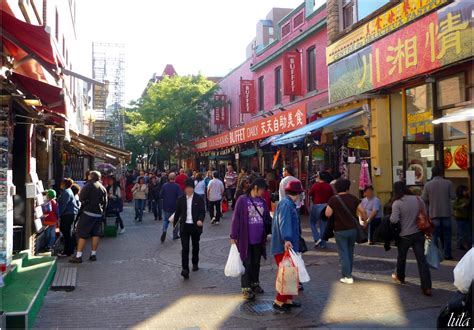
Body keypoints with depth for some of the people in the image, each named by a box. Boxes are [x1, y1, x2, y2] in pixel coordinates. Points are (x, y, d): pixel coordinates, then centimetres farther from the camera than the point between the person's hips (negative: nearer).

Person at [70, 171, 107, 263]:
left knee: (82, 234, -3)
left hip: (88, 212, -6)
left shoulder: (90, 185, -5)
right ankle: (93, 254, 12)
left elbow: (82, 197, -12)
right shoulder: (103, 188, 14)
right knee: (96, 234, 9)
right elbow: (105, 203, 16)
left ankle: (78, 256, -5)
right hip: (99, 214, 6)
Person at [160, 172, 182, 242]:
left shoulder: (164, 185, -6)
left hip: (166, 206, 2)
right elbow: (180, 196, -18)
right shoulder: (177, 186, -14)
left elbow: (160, 195, -1)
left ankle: (164, 230, -13)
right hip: (175, 207, -2)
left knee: (165, 220, 13)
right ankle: (175, 235, 20)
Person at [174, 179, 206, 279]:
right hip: (184, 226, 0)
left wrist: (200, 220, -24)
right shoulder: (181, 199, 2)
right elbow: (178, 212, 10)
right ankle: (185, 269, -10)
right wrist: (175, 223, 15)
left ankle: (195, 263, 37)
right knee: (185, 248, -8)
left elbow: (203, 211, -6)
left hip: (195, 226, 0)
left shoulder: (199, 199, -4)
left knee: (195, 246, 16)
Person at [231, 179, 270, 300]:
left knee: (256, 263, 16)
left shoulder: (262, 201, 6)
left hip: (259, 238, 5)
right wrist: (233, 236, -10)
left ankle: (255, 283, 32)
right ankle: (246, 288, 11)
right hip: (246, 238, -5)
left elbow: (267, 217, 12)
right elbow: (236, 218, -9)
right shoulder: (242, 200, -9)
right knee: (247, 264, 2)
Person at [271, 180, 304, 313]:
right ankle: (279, 302, 1)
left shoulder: (288, 204, 18)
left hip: (289, 246, 10)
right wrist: (286, 239, -43)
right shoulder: (286, 204, -15)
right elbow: (284, 222, -31)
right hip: (284, 247, -10)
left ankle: (288, 300, 26)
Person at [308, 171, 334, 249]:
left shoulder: (315, 185, -9)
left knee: (312, 222, 15)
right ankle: (323, 244, 12)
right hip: (326, 206, 3)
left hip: (316, 206, -3)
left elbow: (310, 194, 4)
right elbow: (332, 197, 4)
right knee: (323, 225, 10)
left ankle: (317, 238, -3)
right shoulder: (329, 186, 1)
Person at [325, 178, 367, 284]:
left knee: (343, 253, 2)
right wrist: (365, 220, 10)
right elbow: (362, 211, -7)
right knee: (350, 252, 18)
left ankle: (347, 276, 0)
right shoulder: (353, 198, -2)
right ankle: (348, 273, 30)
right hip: (353, 229, 4)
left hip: (340, 230, -4)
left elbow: (328, 214, -11)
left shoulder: (333, 199, -10)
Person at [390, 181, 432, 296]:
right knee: (421, 259, 0)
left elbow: (394, 220, -21)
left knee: (401, 257, 21)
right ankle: (427, 287, -6)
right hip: (419, 233, 3)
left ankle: (400, 277, 42)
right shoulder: (418, 199, -1)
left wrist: (391, 217, -1)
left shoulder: (397, 203, -14)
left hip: (405, 235, -3)